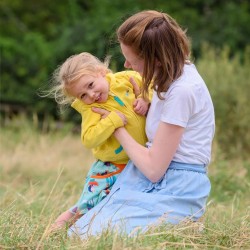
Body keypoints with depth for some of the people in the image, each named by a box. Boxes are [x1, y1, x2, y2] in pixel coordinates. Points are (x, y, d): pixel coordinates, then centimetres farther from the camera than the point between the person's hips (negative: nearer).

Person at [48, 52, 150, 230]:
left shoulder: (126, 79, -9)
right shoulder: (90, 109, -18)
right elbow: (89, 140, -28)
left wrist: (146, 99, -15)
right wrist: (113, 120, -32)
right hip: (111, 167, -4)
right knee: (89, 206, -10)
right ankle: (71, 216, 18)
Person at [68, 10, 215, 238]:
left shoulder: (182, 91, -23)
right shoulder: (171, 74, 6)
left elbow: (153, 168, -19)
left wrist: (117, 127, -5)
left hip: (174, 191, -9)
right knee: (77, 232, -1)